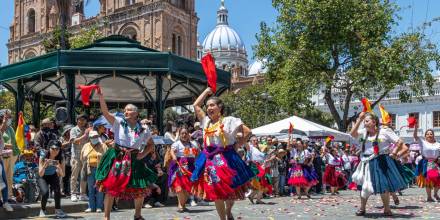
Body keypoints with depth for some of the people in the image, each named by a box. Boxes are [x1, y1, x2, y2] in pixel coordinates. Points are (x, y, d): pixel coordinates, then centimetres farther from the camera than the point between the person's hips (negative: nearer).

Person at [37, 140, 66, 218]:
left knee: (57, 190, -28)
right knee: (45, 193, -26)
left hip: (53, 176, 1)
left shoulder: (60, 158, -19)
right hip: (43, 177, -1)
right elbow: (40, 174, -26)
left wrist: (59, 167, -38)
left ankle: (58, 210, -9)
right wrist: (45, 165, -42)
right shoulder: (43, 157, -24)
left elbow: (62, 175, -19)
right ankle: (43, 210, 1)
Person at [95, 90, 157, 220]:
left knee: (140, 190, 6)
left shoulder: (143, 130, 3)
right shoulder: (119, 123, -2)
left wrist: (143, 154, -1)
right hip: (117, 159, -2)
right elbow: (105, 112, -14)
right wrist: (101, 96, -26)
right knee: (111, 188, -3)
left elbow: (151, 144, 15)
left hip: (134, 161, 2)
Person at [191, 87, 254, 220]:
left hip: (226, 158, -3)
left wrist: (237, 145, -4)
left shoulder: (229, 121, -3)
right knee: (216, 192, 5)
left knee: (230, 190, 3)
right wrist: (207, 91, 17)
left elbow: (247, 132, -4)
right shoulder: (206, 121, 9)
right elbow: (196, 105, 12)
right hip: (210, 159, 4)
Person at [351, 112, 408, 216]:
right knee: (365, 186, 5)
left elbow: (400, 142, -3)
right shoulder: (364, 133, 5)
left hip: (381, 162, -3)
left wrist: (394, 152, -6)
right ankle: (362, 208, 17)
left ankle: (387, 209, 19)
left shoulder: (385, 132, -5)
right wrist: (359, 120, -11)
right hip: (368, 163, 3)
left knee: (384, 186, 3)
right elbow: (353, 134, -11)